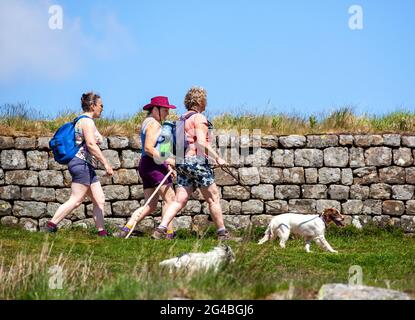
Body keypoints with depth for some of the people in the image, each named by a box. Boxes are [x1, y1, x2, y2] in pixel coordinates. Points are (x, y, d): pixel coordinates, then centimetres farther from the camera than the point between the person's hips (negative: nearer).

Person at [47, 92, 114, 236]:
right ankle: (51, 224, -11)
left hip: (87, 167, 11)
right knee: (76, 200, -12)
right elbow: (91, 144, -21)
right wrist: (106, 163, -22)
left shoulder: (82, 121, 21)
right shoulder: (87, 121, -11)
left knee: (99, 200, 7)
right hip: (82, 164, -11)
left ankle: (102, 231, 6)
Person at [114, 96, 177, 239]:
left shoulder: (147, 122, 22)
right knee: (169, 198, -9)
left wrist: (166, 164, 15)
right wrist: (166, 160, -21)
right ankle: (169, 233, -14)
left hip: (145, 165, 10)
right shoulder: (154, 124, -10)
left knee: (151, 205, 9)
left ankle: (125, 229, 1)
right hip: (154, 166, -10)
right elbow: (149, 148, -20)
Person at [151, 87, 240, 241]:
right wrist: (217, 158, -15)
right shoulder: (199, 118, -9)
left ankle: (160, 229, -11)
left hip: (182, 162, 8)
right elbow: (201, 143, -19)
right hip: (197, 160, -8)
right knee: (213, 198, 3)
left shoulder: (183, 119, 18)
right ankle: (222, 234, 9)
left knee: (179, 200, 2)